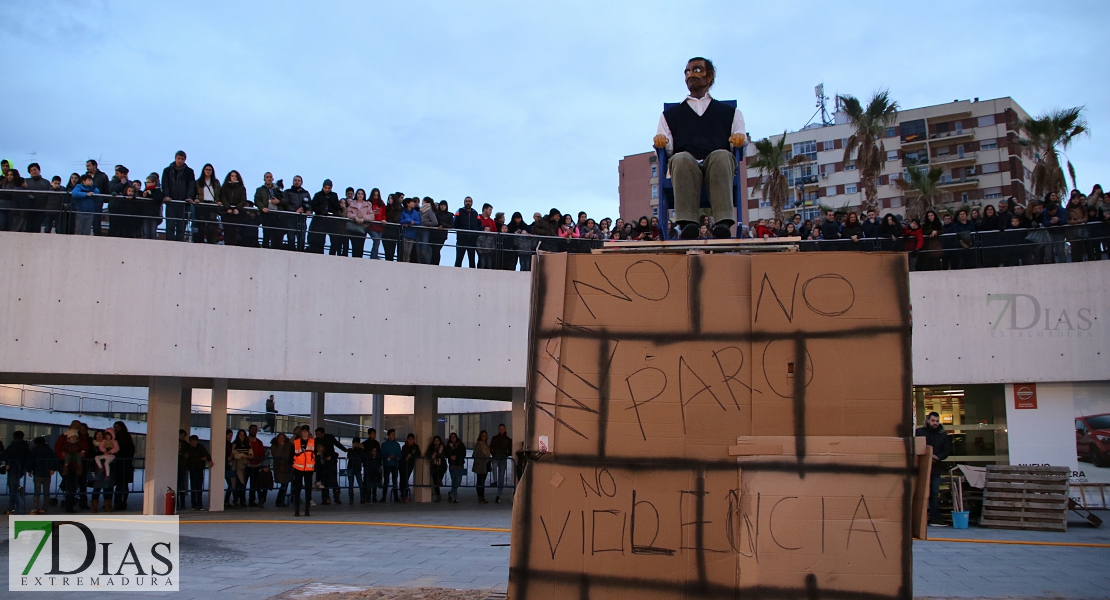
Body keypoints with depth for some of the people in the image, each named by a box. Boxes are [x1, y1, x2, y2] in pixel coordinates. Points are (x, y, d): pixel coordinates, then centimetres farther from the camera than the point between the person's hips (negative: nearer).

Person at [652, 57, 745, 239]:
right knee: (681, 159, -36)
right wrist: (660, 141, -6)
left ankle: (723, 223, -49)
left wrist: (739, 138, -7)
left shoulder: (730, 112, 32)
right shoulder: (670, 114, 33)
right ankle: (686, 224, -49)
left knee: (721, 156, -36)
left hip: (718, 162, 0)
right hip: (684, 166, 0)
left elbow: (740, 142, 17)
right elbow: (665, 148, 19)